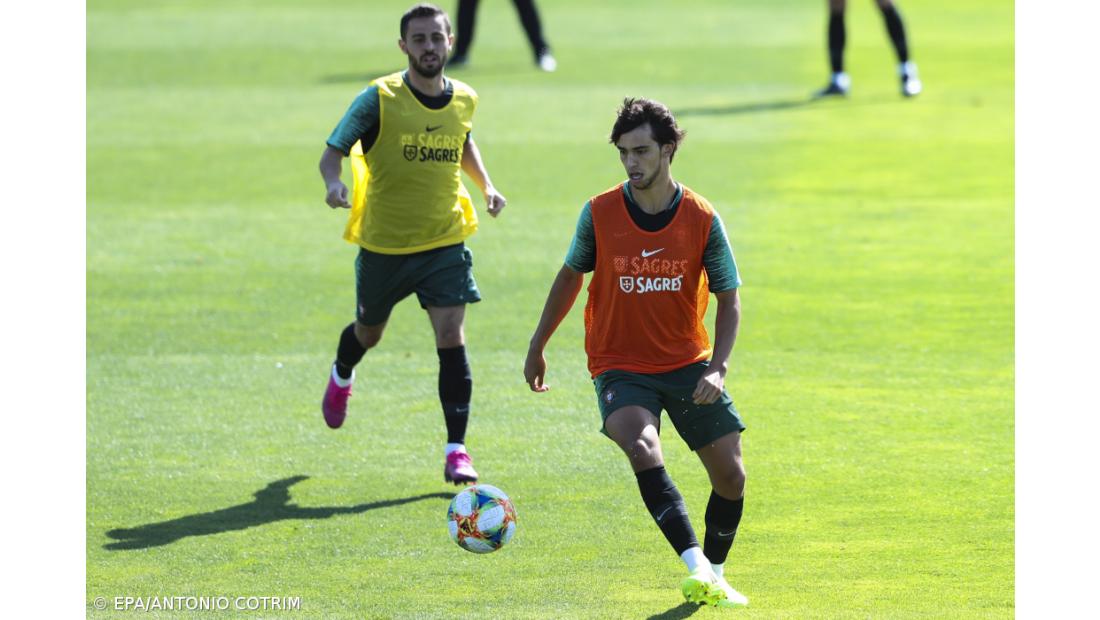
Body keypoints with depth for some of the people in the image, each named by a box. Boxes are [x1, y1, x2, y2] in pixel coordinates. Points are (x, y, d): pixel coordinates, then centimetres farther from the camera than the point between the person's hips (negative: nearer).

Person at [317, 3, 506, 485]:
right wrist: (334, 183, -36)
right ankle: (342, 376, 57)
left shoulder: (464, 100, -1)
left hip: (445, 242, 2)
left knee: (451, 338, -13)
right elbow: (332, 152, -14)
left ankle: (456, 451, -10)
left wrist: (485, 184, 7)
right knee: (369, 333, 20)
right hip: (383, 245, -1)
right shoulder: (379, 99, -15)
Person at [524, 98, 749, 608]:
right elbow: (570, 277, 9)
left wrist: (717, 369, -16)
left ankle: (714, 575, 24)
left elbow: (728, 299, -2)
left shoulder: (702, 220, -8)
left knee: (730, 475, 0)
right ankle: (696, 567, -37)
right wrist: (537, 347, 15)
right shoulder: (599, 213, -8)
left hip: (688, 362, 2)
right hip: (620, 367, -2)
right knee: (643, 449, -30)